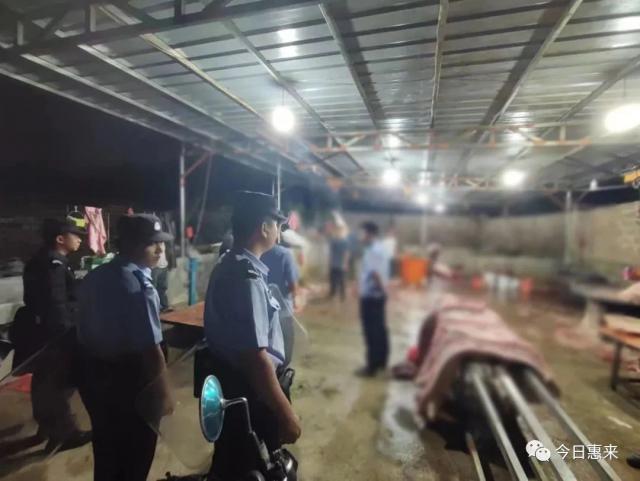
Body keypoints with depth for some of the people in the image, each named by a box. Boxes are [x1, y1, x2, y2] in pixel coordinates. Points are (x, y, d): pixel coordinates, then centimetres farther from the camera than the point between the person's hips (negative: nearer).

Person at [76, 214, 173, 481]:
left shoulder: (94, 277, 0)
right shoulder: (139, 287, -27)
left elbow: (84, 333, 8)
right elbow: (151, 350, -28)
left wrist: (93, 368, 21)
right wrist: (163, 394, -14)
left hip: (93, 377, 8)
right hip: (128, 384, -8)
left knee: (105, 451, 28)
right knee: (133, 459, 17)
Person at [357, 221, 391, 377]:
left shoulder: (372, 251, -19)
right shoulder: (382, 248, 11)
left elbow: (375, 273, -27)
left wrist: (381, 288, -15)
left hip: (370, 296, -10)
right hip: (379, 294, 10)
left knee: (371, 331, -1)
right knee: (380, 328, 16)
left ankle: (372, 366, 8)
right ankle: (382, 361, 28)